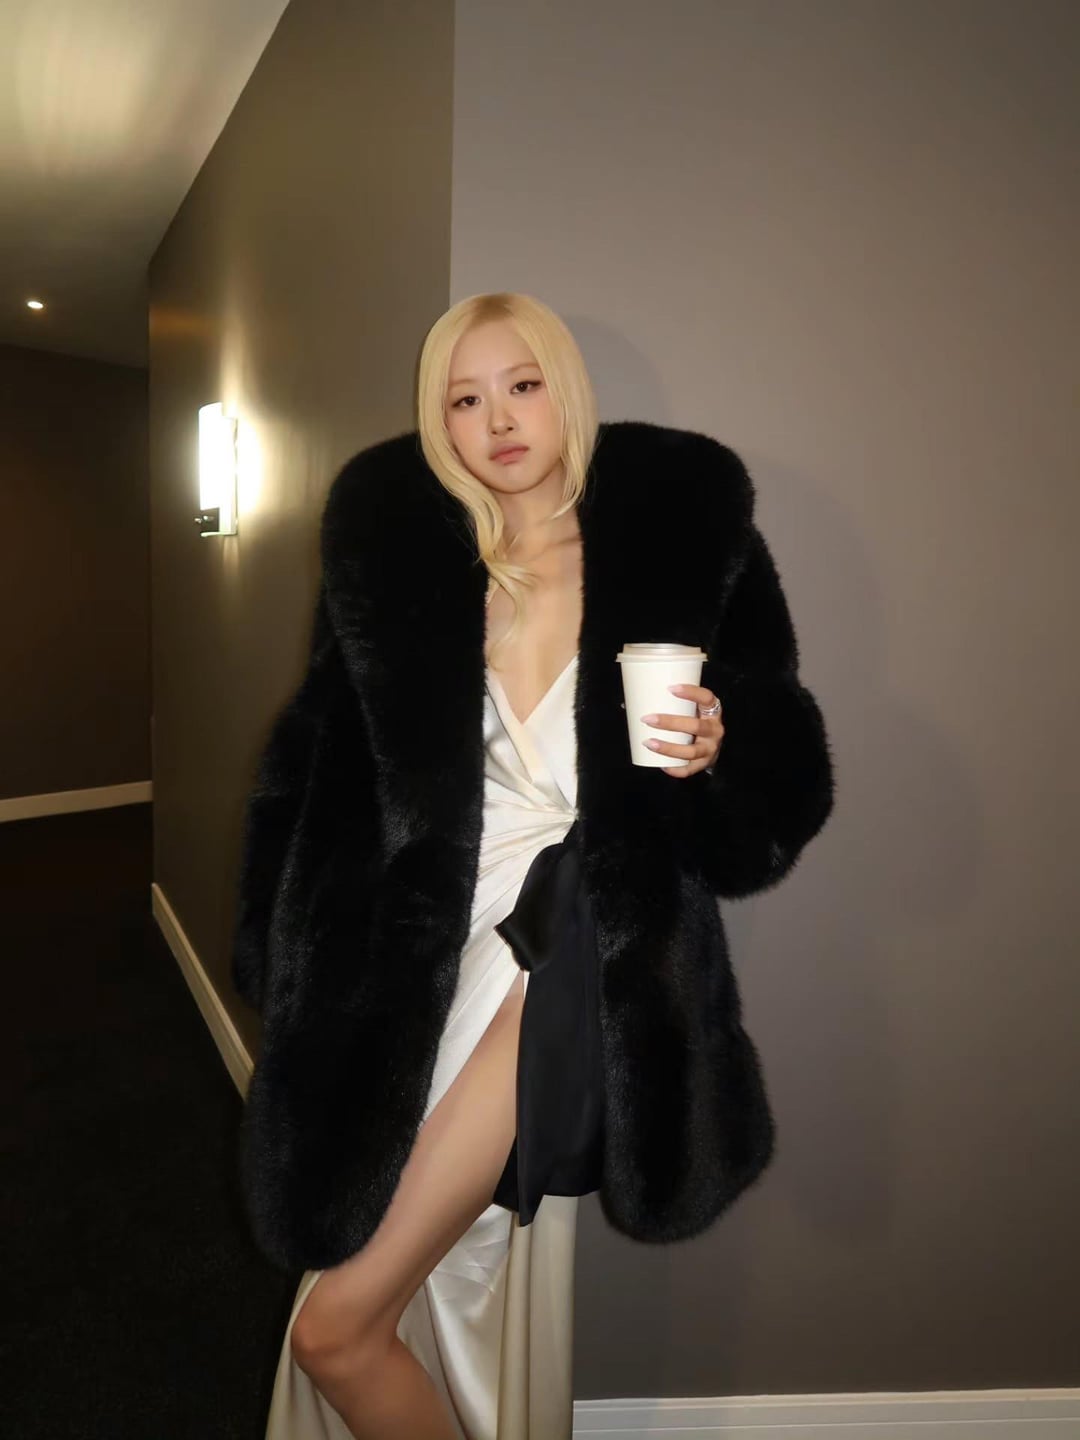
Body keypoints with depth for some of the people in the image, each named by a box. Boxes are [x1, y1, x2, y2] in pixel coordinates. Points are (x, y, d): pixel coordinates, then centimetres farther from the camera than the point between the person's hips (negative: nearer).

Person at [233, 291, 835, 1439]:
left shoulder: (681, 536, 0)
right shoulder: (391, 546, 5)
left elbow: (784, 786, 5)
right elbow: (316, 768, 9)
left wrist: (716, 753, -17)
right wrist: (300, 976, 4)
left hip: (587, 954, -2)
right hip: (414, 964, 3)